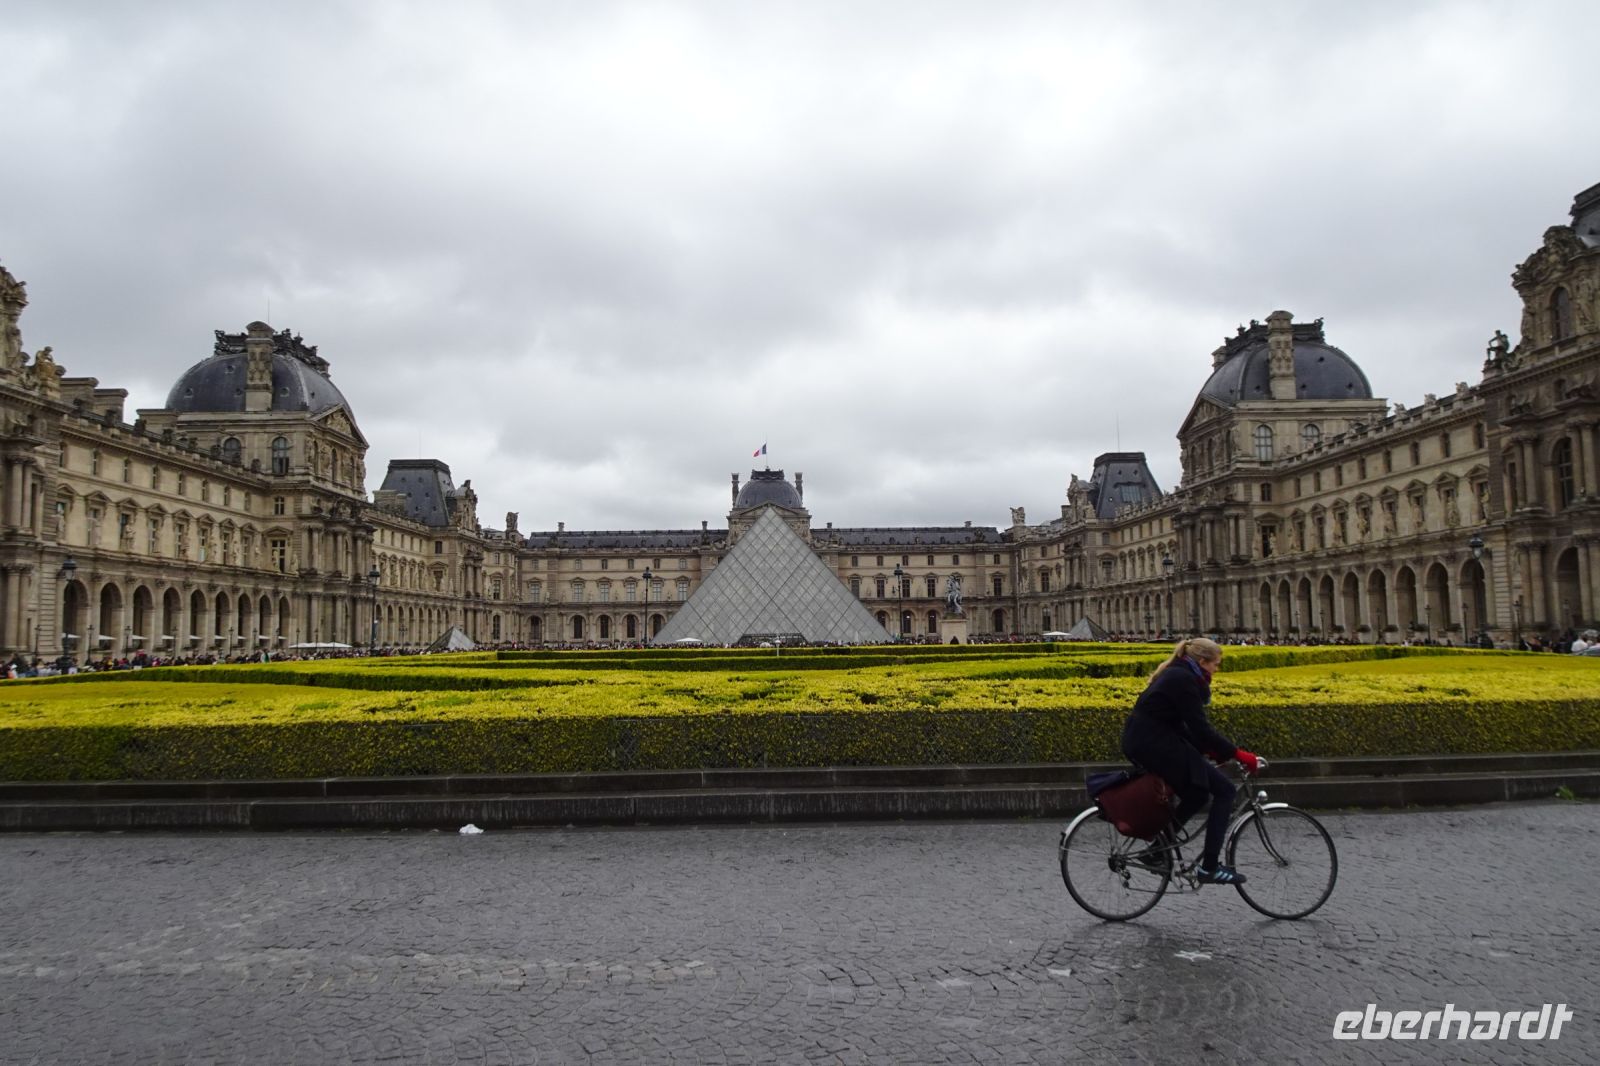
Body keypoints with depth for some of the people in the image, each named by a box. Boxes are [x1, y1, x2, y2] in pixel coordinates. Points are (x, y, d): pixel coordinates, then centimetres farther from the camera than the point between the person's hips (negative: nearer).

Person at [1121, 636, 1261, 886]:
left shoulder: (1175, 675, 17)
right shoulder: (1184, 680, -14)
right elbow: (1200, 728, -18)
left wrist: (1211, 749, 11)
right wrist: (1237, 753, -13)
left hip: (1141, 742, 10)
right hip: (1155, 745, -10)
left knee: (1197, 792, 21)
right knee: (1224, 789, -6)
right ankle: (1209, 867, -4)